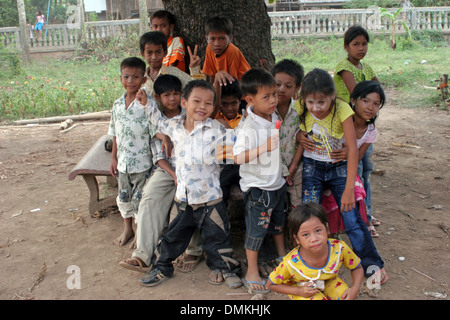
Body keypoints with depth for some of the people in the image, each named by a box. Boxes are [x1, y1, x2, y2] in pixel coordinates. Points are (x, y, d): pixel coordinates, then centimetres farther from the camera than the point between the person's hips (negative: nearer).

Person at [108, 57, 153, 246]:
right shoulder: (118, 105, 5)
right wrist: (114, 158, 13)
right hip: (123, 162, 6)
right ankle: (127, 228, 39)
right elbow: (115, 134, 12)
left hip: (142, 162, -6)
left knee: (140, 198, 4)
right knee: (124, 196, 19)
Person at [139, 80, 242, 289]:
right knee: (172, 236, 17)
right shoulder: (174, 126, 1)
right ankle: (161, 268, 35)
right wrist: (146, 101, 16)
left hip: (210, 199, -3)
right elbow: (158, 121, 21)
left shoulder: (216, 129, -11)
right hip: (182, 198, 3)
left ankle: (225, 268, 31)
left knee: (216, 237, 10)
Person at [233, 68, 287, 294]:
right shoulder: (249, 128, -25)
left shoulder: (274, 117, 0)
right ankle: (251, 273, 15)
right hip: (257, 187, -8)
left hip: (277, 182, 8)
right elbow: (237, 157, -32)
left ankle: (282, 256, 46)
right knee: (257, 229, 1)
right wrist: (263, 149, -41)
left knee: (278, 222, 24)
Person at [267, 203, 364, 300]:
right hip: (301, 288, -3)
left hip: (329, 281, 3)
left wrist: (355, 289, -27)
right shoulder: (291, 263, -34)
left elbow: (357, 268, -8)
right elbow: (271, 284, -17)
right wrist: (299, 291, -28)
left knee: (345, 296, -24)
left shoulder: (340, 248, -28)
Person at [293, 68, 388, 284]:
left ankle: (372, 264, 13)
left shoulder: (342, 110, -23)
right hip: (312, 167, 2)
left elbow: (353, 149, -25)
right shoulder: (300, 108, -16)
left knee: (351, 215, -6)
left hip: (339, 167, -2)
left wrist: (349, 188, -29)